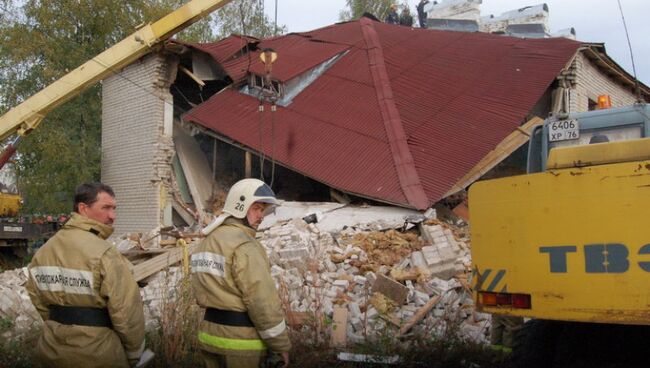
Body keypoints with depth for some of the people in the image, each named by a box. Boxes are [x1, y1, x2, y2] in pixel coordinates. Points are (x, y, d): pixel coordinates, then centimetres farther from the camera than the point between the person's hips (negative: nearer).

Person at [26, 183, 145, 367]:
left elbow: (38, 299, 7)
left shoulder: (42, 252, 2)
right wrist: (134, 352, -7)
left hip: (53, 351, 6)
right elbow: (127, 310, -21)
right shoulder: (103, 253, -20)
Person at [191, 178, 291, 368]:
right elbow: (263, 303, -19)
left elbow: (204, 293, 11)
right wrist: (281, 345, -11)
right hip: (240, 341, -8)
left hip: (211, 333, 8)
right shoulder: (244, 246, -17)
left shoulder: (207, 242, 10)